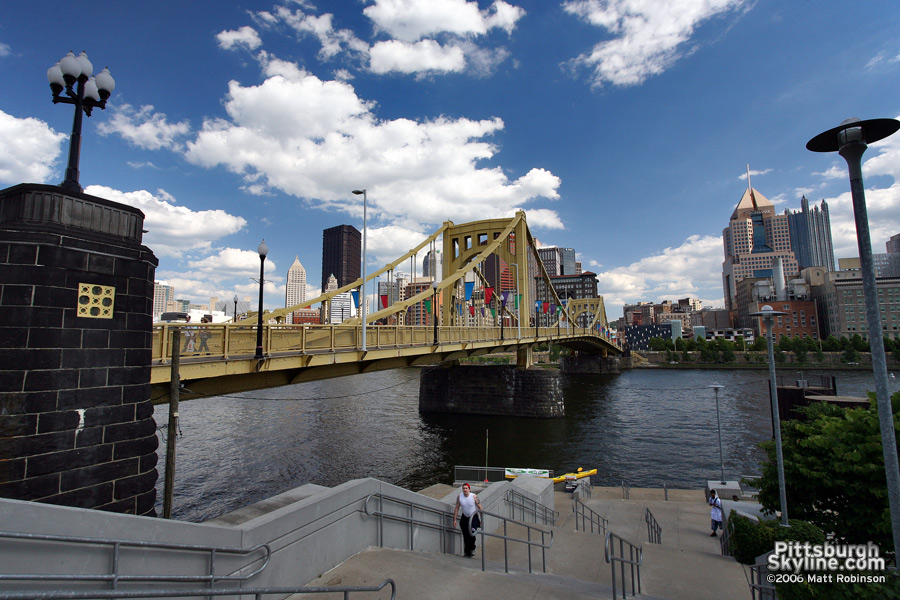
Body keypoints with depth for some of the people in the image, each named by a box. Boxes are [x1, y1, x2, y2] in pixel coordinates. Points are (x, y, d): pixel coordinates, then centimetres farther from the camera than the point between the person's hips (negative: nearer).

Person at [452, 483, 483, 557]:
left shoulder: (474, 497, -18)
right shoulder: (459, 497, -10)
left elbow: (480, 508, -11)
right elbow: (457, 508, -1)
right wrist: (454, 520, -1)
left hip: (473, 517, -3)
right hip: (464, 518, 3)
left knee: (471, 533, -19)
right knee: (466, 536, 3)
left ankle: (472, 549, 4)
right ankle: (468, 552, 20)